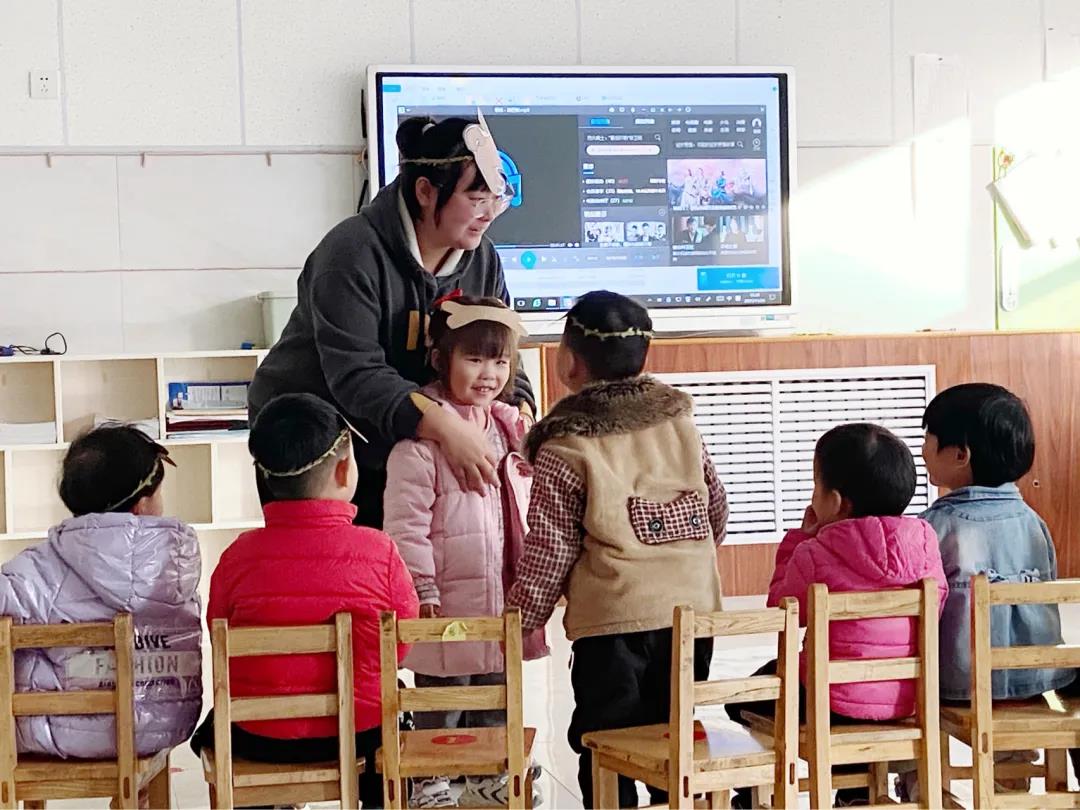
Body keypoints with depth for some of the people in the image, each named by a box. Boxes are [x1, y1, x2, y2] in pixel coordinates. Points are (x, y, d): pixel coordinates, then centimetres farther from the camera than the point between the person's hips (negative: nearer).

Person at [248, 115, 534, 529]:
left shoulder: (482, 258, -2)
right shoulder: (353, 254, -24)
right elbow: (355, 375, -32)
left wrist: (518, 408, -21)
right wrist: (444, 426, -43)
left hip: (394, 451, 6)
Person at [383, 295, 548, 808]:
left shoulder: (511, 427, 8)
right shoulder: (423, 433, -14)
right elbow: (405, 520, -17)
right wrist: (423, 589, -18)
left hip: (504, 602, 7)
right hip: (448, 605, -7)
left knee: (496, 703, 19)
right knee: (440, 706, 6)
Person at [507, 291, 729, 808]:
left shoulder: (564, 450, -8)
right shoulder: (680, 422, 7)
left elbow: (549, 551, -6)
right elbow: (716, 509, 14)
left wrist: (522, 620, 6)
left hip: (612, 617, -5)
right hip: (693, 609, 5)